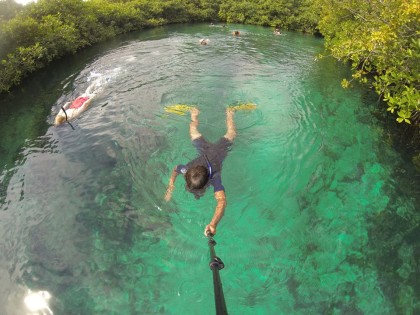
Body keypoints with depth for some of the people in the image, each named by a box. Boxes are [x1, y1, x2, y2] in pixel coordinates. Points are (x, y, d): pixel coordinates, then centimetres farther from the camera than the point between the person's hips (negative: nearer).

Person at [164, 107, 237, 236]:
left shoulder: (215, 177, -48)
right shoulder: (187, 169, -37)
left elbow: (221, 201, -61)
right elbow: (175, 169, -12)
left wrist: (213, 224, -76)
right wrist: (170, 187, -24)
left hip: (218, 150, -1)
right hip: (204, 150, 1)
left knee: (231, 133, 30)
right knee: (193, 131, 33)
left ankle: (229, 113, 55)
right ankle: (195, 114, 59)